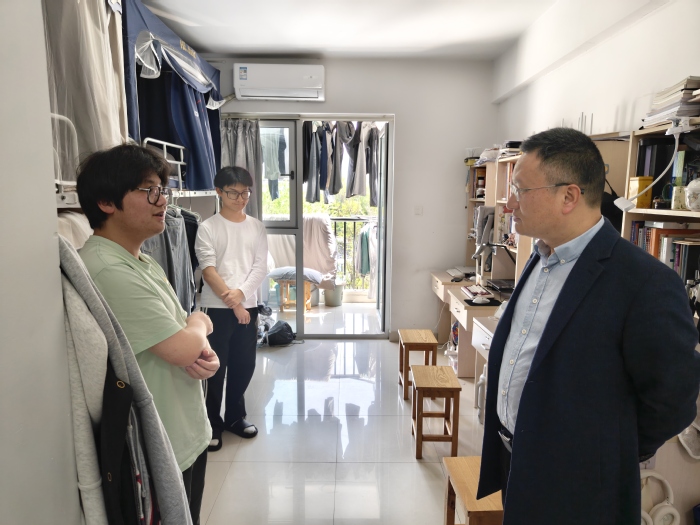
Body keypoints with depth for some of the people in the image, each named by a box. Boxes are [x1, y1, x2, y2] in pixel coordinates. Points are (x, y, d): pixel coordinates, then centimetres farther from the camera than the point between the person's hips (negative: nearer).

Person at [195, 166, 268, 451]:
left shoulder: (256, 227, 7)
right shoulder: (207, 228, -3)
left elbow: (261, 266, 0)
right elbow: (209, 270, -10)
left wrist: (241, 293, -16)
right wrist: (232, 304, -14)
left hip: (248, 306, 4)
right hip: (217, 308, -3)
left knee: (244, 365, 11)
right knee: (215, 368, 3)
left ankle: (235, 415, 30)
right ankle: (212, 422, 21)